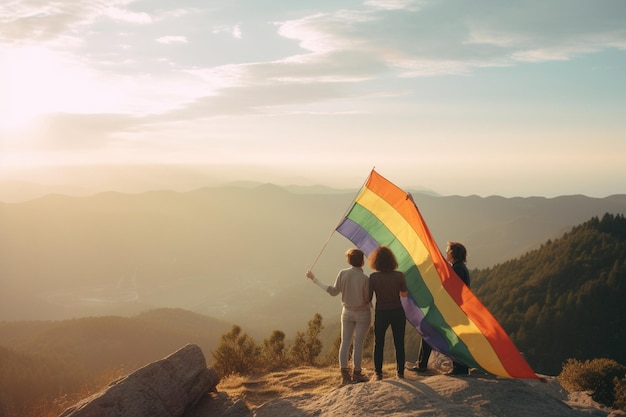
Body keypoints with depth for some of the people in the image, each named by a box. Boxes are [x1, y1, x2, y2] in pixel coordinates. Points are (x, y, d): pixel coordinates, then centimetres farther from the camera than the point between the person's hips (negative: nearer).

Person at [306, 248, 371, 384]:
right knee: (358, 343, 4)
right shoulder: (364, 278, -18)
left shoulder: (342, 274, -10)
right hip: (363, 314, -3)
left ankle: (345, 374, 11)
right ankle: (356, 373, 12)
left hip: (347, 312, 3)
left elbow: (333, 291, -5)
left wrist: (315, 279, 2)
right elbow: (367, 299, -13)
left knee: (345, 342, 10)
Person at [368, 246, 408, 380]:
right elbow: (404, 294, 3)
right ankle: (400, 372, 19)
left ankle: (378, 373, 17)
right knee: (399, 343, 14)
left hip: (381, 313, -1)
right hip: (397, 312, 1)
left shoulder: (373, 277, -14)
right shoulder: (399, 275, -10)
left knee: (378, 344, 13)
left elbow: (368, 298, -11)